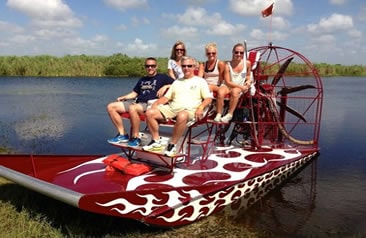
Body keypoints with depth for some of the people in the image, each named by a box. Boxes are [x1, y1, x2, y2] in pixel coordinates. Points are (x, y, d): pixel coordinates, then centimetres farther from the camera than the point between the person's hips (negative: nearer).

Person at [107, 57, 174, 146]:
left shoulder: (162, 77, 13)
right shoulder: (142, 80, 30)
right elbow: (134, 93, 26)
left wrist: (166, 86, -13)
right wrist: (122, 98, 10)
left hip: (151, 104, -7)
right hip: (137, 102, 7)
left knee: (133, 108, -39)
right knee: (111, 107, -6)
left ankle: (135, 138, -24)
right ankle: (122, 135, -6)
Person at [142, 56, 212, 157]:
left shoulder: (200, 81, 14)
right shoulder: (177, 81, 28)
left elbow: (208, 98, 4)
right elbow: (166, 97, 23)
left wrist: (200, 107, -17)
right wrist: (155, 103, 4)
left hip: (189, 109, -5)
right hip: (172, 108, 5)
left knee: (182, 116, -42)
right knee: (150, 112, -15)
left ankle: (172, 145, -26)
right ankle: (156, 142, -8)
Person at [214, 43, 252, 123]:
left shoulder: (247, 63, 1)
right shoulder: (228, 65, -7)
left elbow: (248, 75, 20)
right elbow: (228, 82, -10)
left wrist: (248, 80, -3)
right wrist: (241, 86, -18)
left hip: (241, 87, 1)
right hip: (227, 86, -1)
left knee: (235, 91, -36)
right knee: (220, 92, -34)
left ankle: (229, 115, -27)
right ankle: (218, 115, -23)